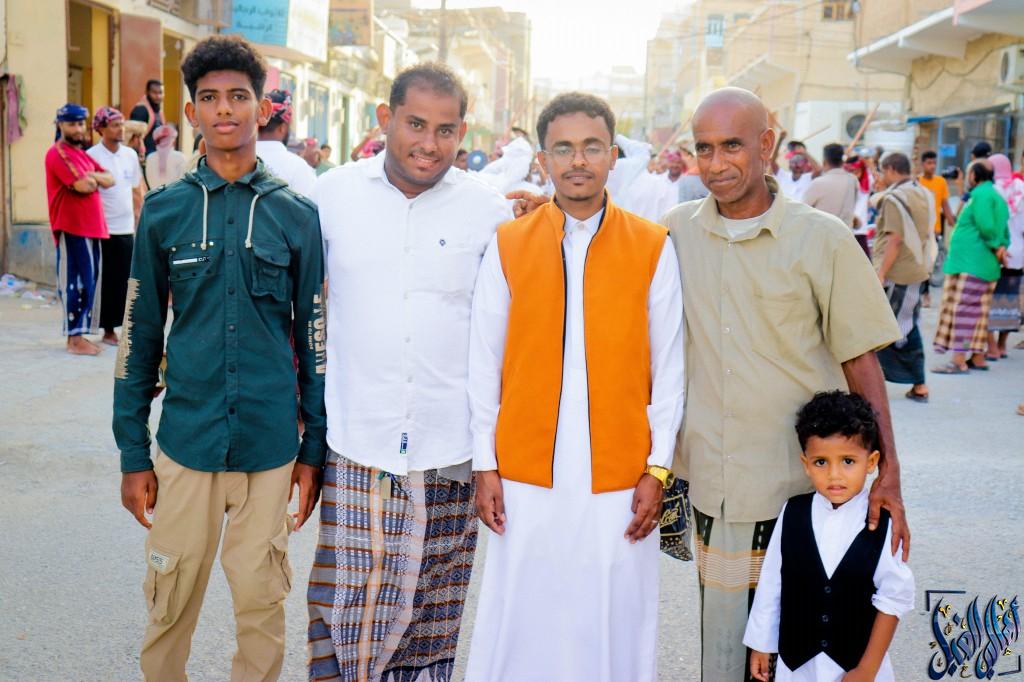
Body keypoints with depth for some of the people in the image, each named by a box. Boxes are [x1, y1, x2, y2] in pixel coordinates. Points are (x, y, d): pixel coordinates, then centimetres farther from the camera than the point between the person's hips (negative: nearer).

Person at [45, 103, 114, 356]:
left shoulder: (81, 153, 20)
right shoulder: (58, 153, -9)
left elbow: (109, 180, 12)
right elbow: (84, 187, -20)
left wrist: (91, 176, -7)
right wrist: (91, 180, 2)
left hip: (92, 228, 9)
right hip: (72, 228, -9)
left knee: (88, 280, 10)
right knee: (77, 282, -9)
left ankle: (79, 333, 16)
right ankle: (74, 339, -6)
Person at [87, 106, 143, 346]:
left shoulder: (130, 155, 10)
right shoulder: (92, 155, -6)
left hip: (127, 229, 4)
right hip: (103, 229, -4)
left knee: (125, 281, 5)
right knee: (107, 281, 1)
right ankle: (108, 329, 9)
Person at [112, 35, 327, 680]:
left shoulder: (296, 214, 0)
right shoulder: (164, 210, 1)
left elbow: (313, 336, 4)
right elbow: (140, 336, 5)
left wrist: (314, 447, 4)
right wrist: (133, 453, 4)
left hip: (271, 446, 0)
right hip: (185, 442, 1)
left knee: (261, 602, 10)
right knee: (171, 603, 10)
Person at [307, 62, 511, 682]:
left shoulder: (489, 209, 1)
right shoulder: (335, 193, 3)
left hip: (448, 450, 0)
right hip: (356, 444, 0)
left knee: (430, 616, 10)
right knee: (346, 603, 1)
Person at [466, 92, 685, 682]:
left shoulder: (654, 247, 1)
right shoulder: (508, 245, 2)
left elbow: (670, 368, 2)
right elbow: (485, 364, 4)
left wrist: (658, 469, -1)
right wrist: (486, 466, 2)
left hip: (619, 479, 0)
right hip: (525, 478, 1)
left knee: (614, 627, 7)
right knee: (523, 626, 8)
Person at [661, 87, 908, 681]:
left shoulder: (822, 238, -4)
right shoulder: (675, 232, 3)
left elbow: (860, 360, -1)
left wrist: (888, 475, -4)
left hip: (803, 481, -2)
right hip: (710, 481, 2)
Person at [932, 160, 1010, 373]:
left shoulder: (981, 194, -12)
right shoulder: (996, 196, 19)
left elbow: (986, 226, -21)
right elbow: (1004, 229, 16)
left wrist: (996, 246, -6)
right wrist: (1002, 246, -1)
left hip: (970, 263, -10)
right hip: (985, 265, 10)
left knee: (962, 309, -11)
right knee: (978, 312, 13)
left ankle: (959, 361, -15)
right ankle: (978, 358, 18)